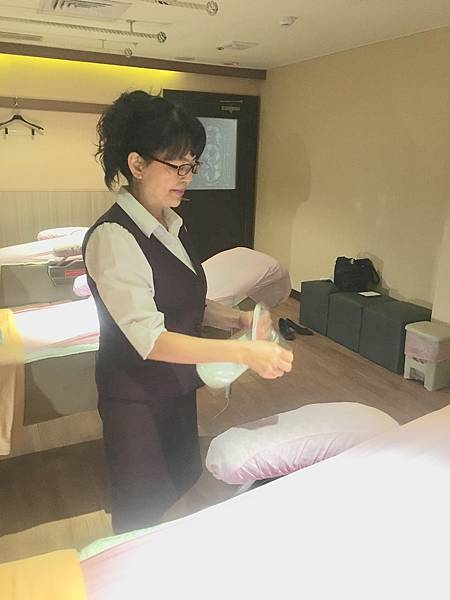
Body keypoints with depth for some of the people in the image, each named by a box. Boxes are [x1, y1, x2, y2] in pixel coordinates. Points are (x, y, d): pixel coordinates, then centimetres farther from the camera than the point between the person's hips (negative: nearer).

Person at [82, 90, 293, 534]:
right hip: (136, 400, -8)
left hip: (177, 389, 8)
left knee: (182, 489, 24)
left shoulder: (171, 226, 2)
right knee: (140, 514, 12)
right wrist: (244, 352, -33)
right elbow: (150, 339, -28)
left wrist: (235, 318, -7)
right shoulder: (112, 238, -23)